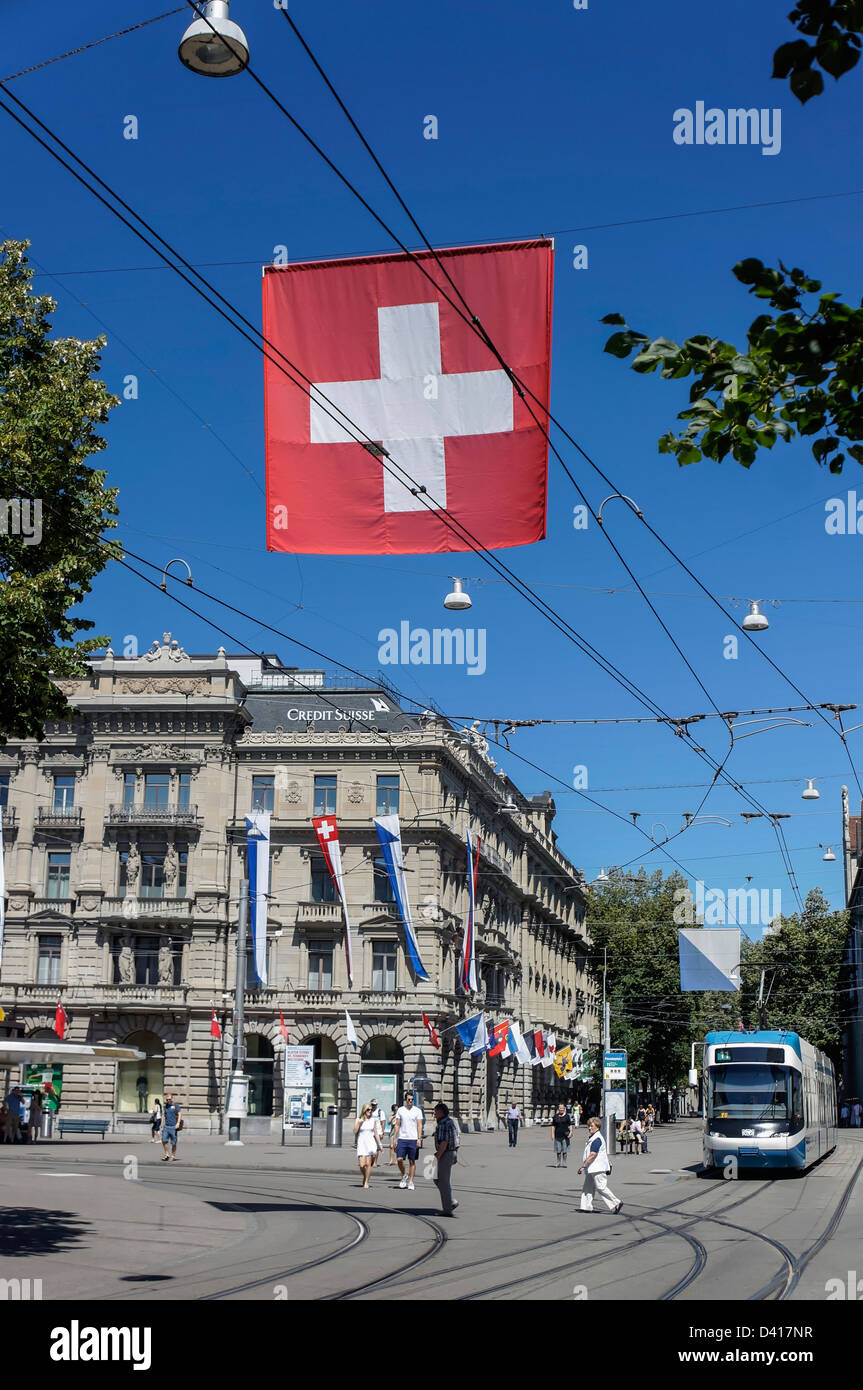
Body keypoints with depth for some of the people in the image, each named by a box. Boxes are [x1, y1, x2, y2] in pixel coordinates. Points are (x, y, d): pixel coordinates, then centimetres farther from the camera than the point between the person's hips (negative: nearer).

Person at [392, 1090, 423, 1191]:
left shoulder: (417, 1111, 2)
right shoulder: (400, 1110, 7)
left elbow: (420, 1125, -1)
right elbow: (397, 1125, 8)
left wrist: (419, 1139, -11)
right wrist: (394, 1138, 2)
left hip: (413, 1139, -1)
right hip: (402, 1138, 1)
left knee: (412, 1161, 2)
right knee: (399, 1160, -7)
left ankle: (410, 1182, 10)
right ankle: (404, 1176, 17)